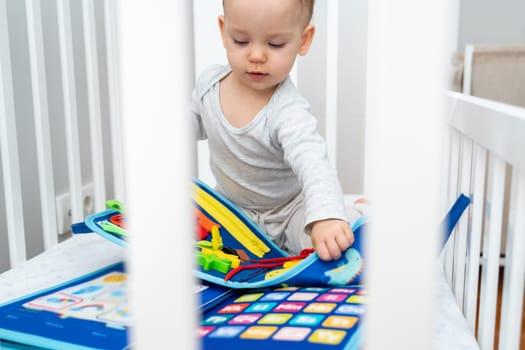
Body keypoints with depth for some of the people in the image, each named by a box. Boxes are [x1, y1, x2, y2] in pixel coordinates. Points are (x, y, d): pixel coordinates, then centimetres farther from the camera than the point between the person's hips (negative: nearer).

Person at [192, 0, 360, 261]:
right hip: (230, 207, 6)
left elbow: (312, 163, -47)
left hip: (289, 209, -5)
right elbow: (197, 123, 11)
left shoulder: (288, 111, -30)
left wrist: (326, 216, -66)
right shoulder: (210, 82, -11)